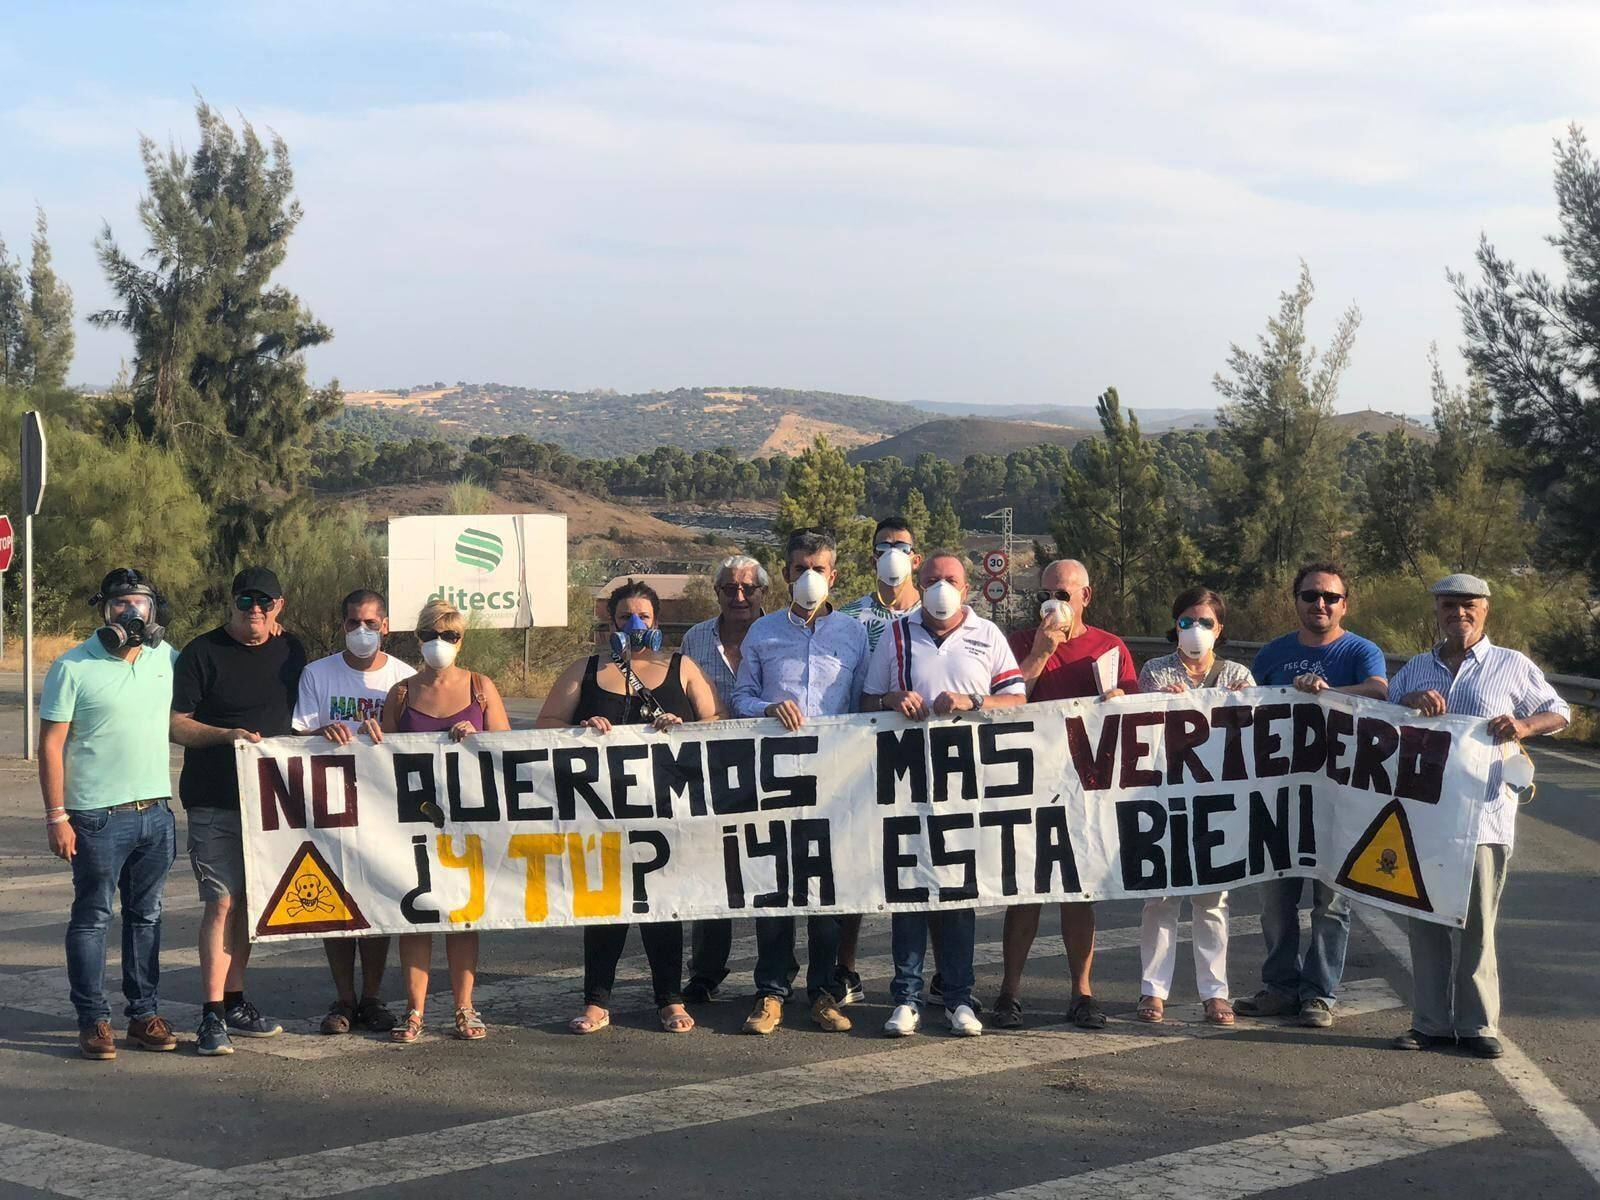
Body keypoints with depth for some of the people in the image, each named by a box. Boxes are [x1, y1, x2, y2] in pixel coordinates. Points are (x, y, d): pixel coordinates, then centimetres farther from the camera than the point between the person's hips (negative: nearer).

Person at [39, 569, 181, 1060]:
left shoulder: (167, 658, 6)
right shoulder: (73, 667, -7)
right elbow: (51, 746, -8)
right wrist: (57, 817, -13)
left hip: (156, 812, 5)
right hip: (98, 817, -5)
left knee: (146, 916, 11)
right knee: (92, 918, 2)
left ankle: (144, 1014, 20)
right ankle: (93, 1020, 8)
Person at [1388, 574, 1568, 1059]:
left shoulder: (1512, 666, 6)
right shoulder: (1415, 670, 16)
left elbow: (1559, 713, 9)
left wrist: (1524, 726, -12)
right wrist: (1408, 702, -9)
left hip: (1481, 817, -4)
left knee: (1474, 926, -3)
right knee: (1425, 924, 6)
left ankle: (1478, 1025, 5)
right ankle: (1433, 1023, 12)